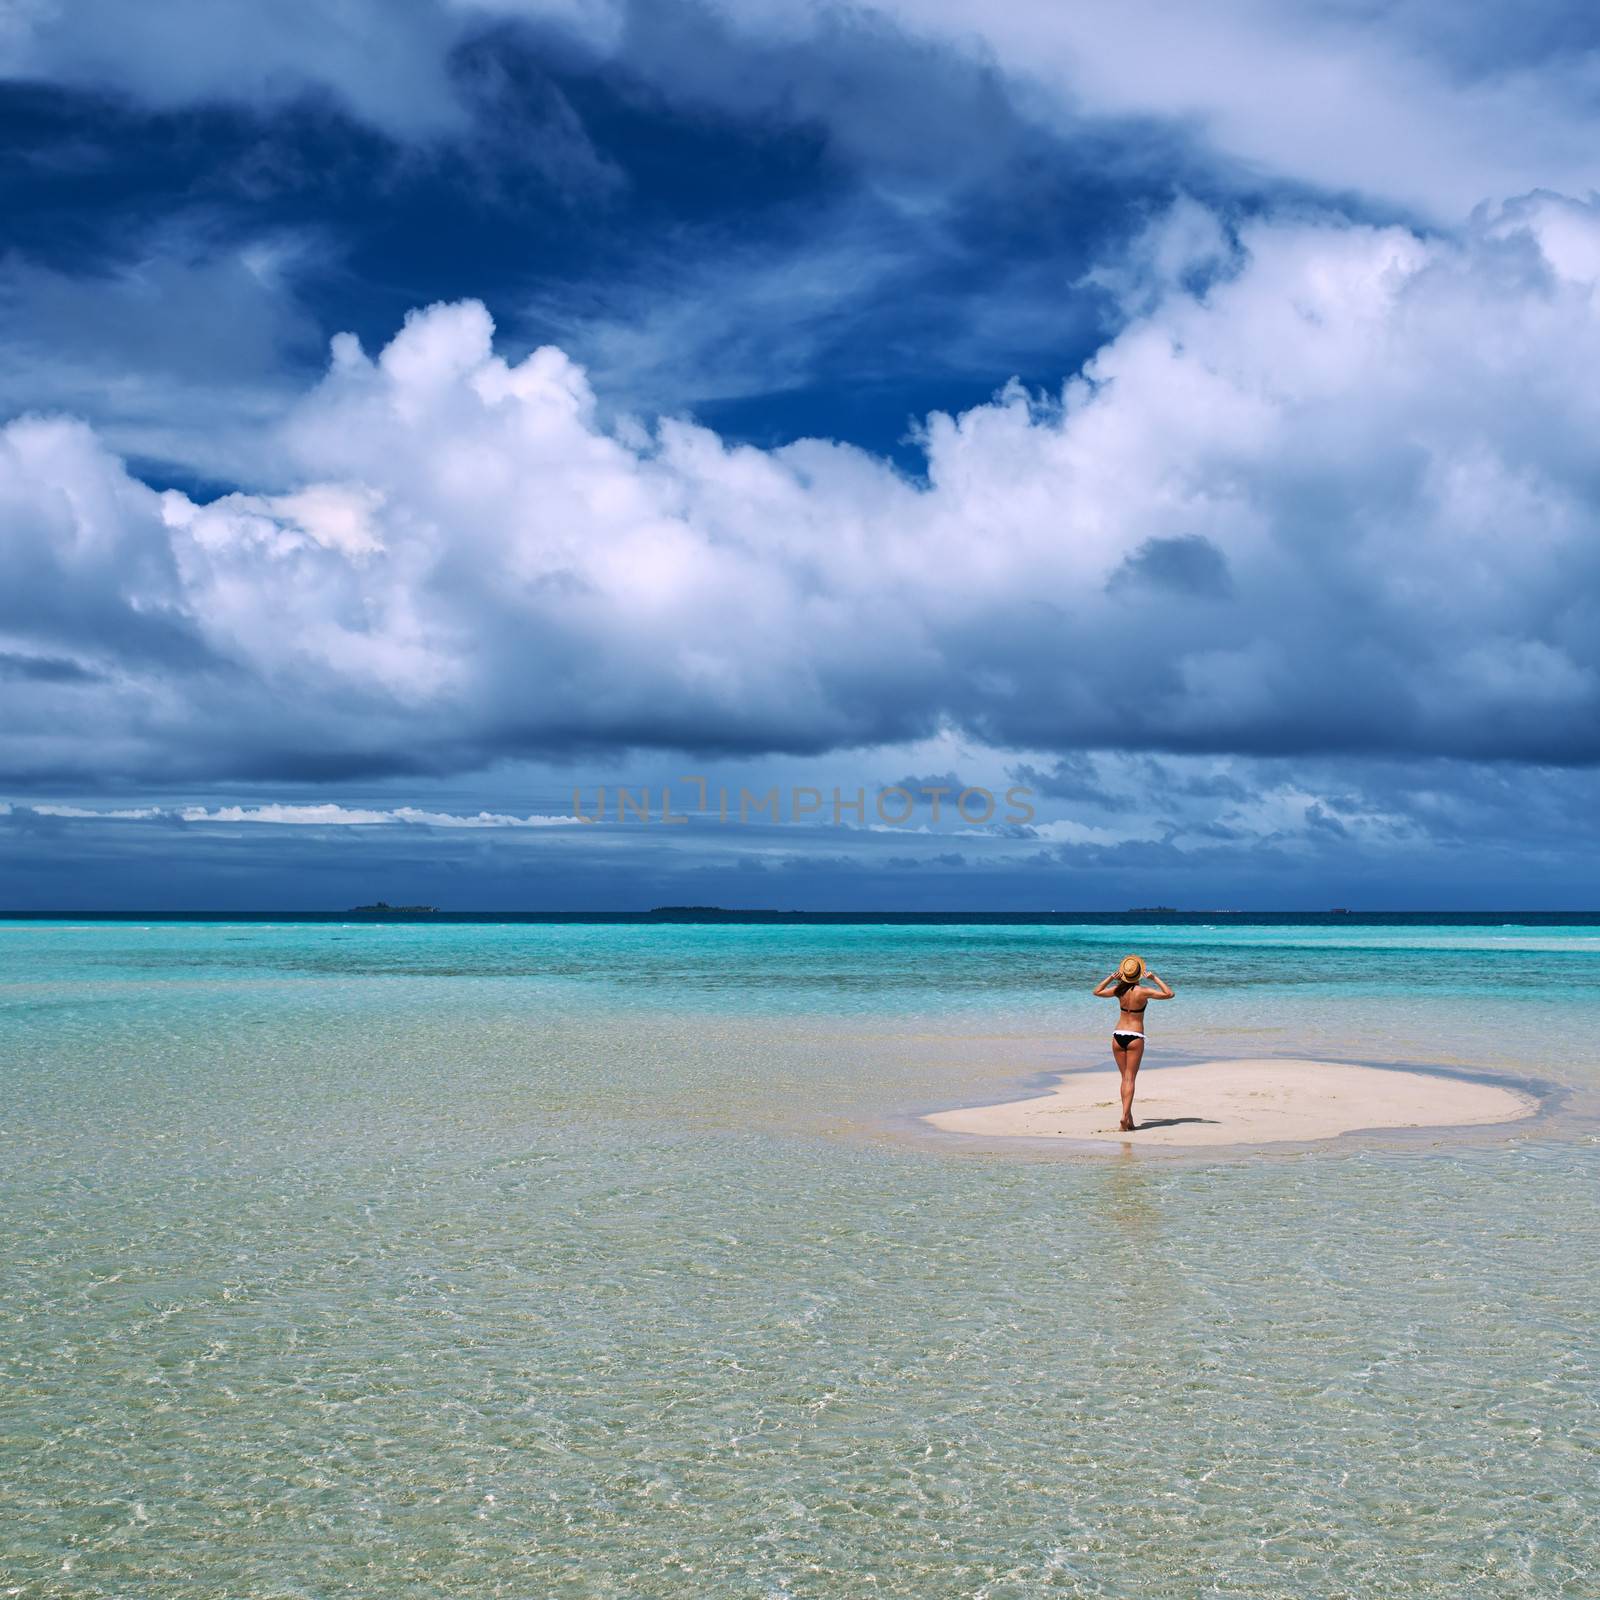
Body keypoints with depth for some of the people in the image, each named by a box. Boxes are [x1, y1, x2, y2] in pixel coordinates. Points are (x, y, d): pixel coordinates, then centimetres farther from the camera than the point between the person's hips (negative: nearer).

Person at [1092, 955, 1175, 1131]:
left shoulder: (1118, 990, -1)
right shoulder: (1143, 991, -12)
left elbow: (1097, 991, 16)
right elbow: (1169, 994, -8)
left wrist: (1111, 977, 9)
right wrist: (1155, 978, -4)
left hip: (1118, 1035, 4)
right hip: (1135, 1037, -4)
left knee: (1124, 1077, 12)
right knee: (1130, 1078, -3)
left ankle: (1129, 1116, 10)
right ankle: (1125, 1115, -15)